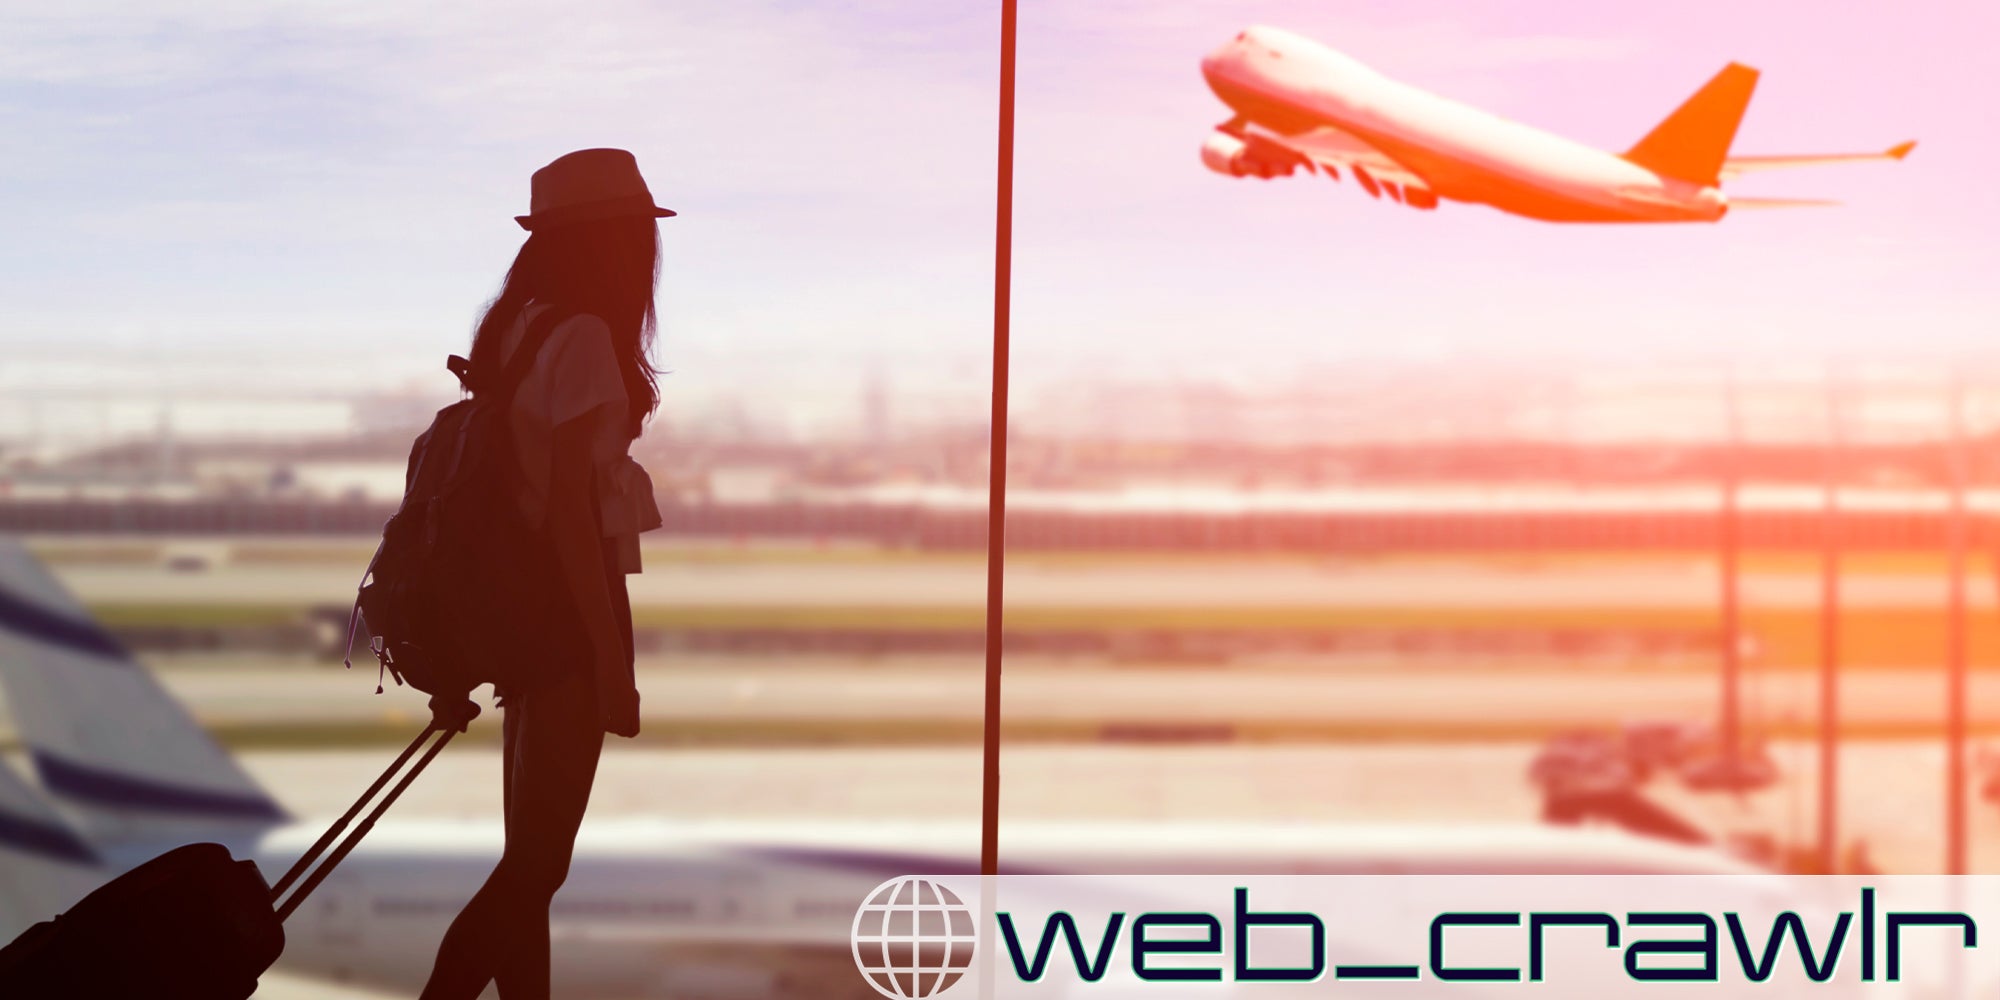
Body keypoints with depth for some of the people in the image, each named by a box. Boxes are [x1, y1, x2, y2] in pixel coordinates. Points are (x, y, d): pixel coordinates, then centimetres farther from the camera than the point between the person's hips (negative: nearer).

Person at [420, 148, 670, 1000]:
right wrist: (613, 664, -16)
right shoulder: (585, 339, -15)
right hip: (570, 611, -9)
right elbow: (570, 513, -19)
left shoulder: (518, 330, 10)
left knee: (532, 856, 14)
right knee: (538, 860, -5)